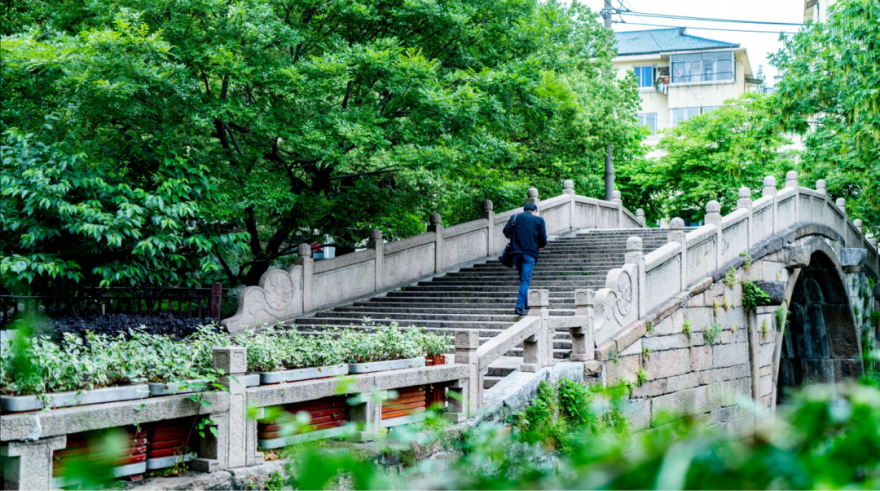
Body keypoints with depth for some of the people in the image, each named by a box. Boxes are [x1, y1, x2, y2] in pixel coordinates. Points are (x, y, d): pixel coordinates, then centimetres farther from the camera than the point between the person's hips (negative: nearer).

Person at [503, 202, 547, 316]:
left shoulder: (514, 217, 14)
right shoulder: (539, 220, 5)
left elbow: (506, 231, 3)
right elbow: (543, 239, 1)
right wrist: (540, 246, 21)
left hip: (516, 252, 4)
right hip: (530, 253, -4)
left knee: (523, 278, 18)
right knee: (525, 280, -5)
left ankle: (525, 305, 18)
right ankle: (520, 307, -15)